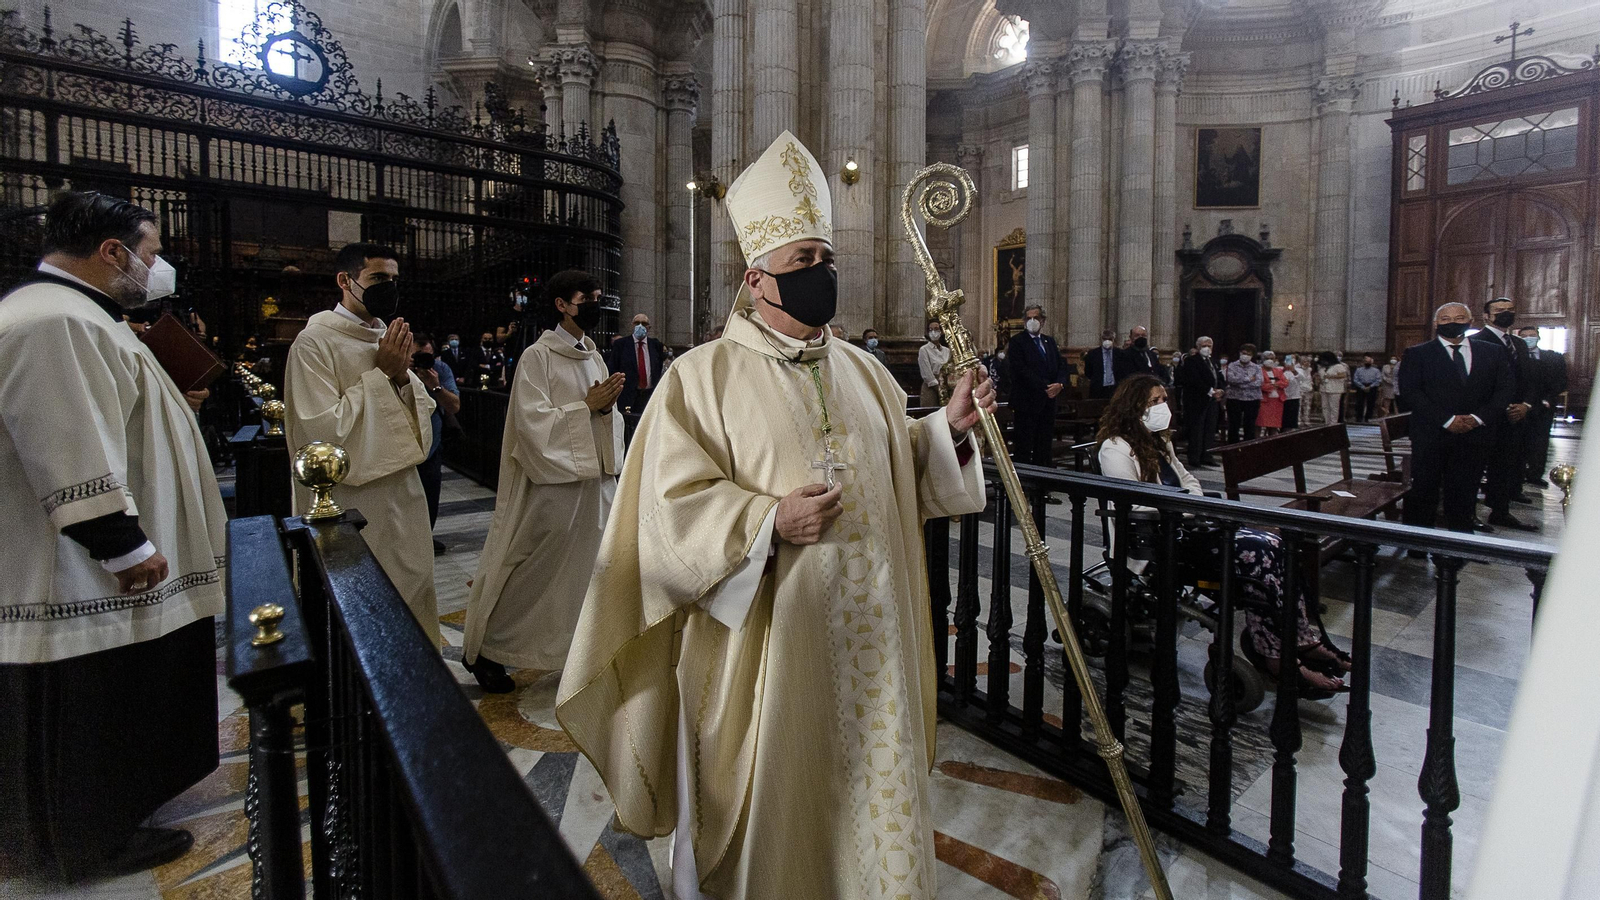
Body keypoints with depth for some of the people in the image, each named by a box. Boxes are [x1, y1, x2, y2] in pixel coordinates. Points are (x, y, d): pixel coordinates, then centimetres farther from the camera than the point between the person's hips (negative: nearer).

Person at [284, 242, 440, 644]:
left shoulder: (390, 339, 9)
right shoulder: (315, 342, -12)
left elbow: (421, 413, 11)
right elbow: (322, 431, -20)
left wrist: (402, 376, -9)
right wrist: (381, 375, -16)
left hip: (402, 496, 7)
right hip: (349, 503, -7)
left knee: (411, 591, 15)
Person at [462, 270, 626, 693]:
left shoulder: (593, 356, 11)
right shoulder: (538, 357, -9)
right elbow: (532, 421, -18)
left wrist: (607, 406, -9)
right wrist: (586, 406, -17)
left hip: (593, 479, 7)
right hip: (551, 480, -7)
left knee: (588, 567, 10)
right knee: (530, 573, 1)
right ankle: (481, 649, 19)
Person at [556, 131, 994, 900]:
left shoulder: (862, 371, 10)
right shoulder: (702, 377, -6)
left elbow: (901, 467, 17)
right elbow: (674, 505, -11)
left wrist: (948, 426, 0)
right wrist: (770, 521, -24)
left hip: (868, 633, 5)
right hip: (770, 641, -5)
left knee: (875, 791, 16)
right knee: (774, 799, 10)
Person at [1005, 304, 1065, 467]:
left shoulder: (1049, 341, 17)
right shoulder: (1017, 341, -4)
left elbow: (1061, 366, 14)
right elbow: (1022, 370, -13)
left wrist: (1060, 384, -7)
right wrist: (1045, 387, -17)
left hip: (1048, 402, 6)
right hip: (1026, 403, -6)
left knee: (1044, 448, 9)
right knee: (1023, 449, -4)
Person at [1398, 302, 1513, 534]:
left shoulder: (1493, 352, 12)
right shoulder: (1416, 354, 2)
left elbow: (1505, 389, 6)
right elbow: (1409, 393, -7)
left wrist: (1478, 418, -10)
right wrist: (1447, 420, -15)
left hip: (1475, 435, 3)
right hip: (1430, 435, -2)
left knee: (1464, 497, 7)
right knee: (1423, 494, 0)